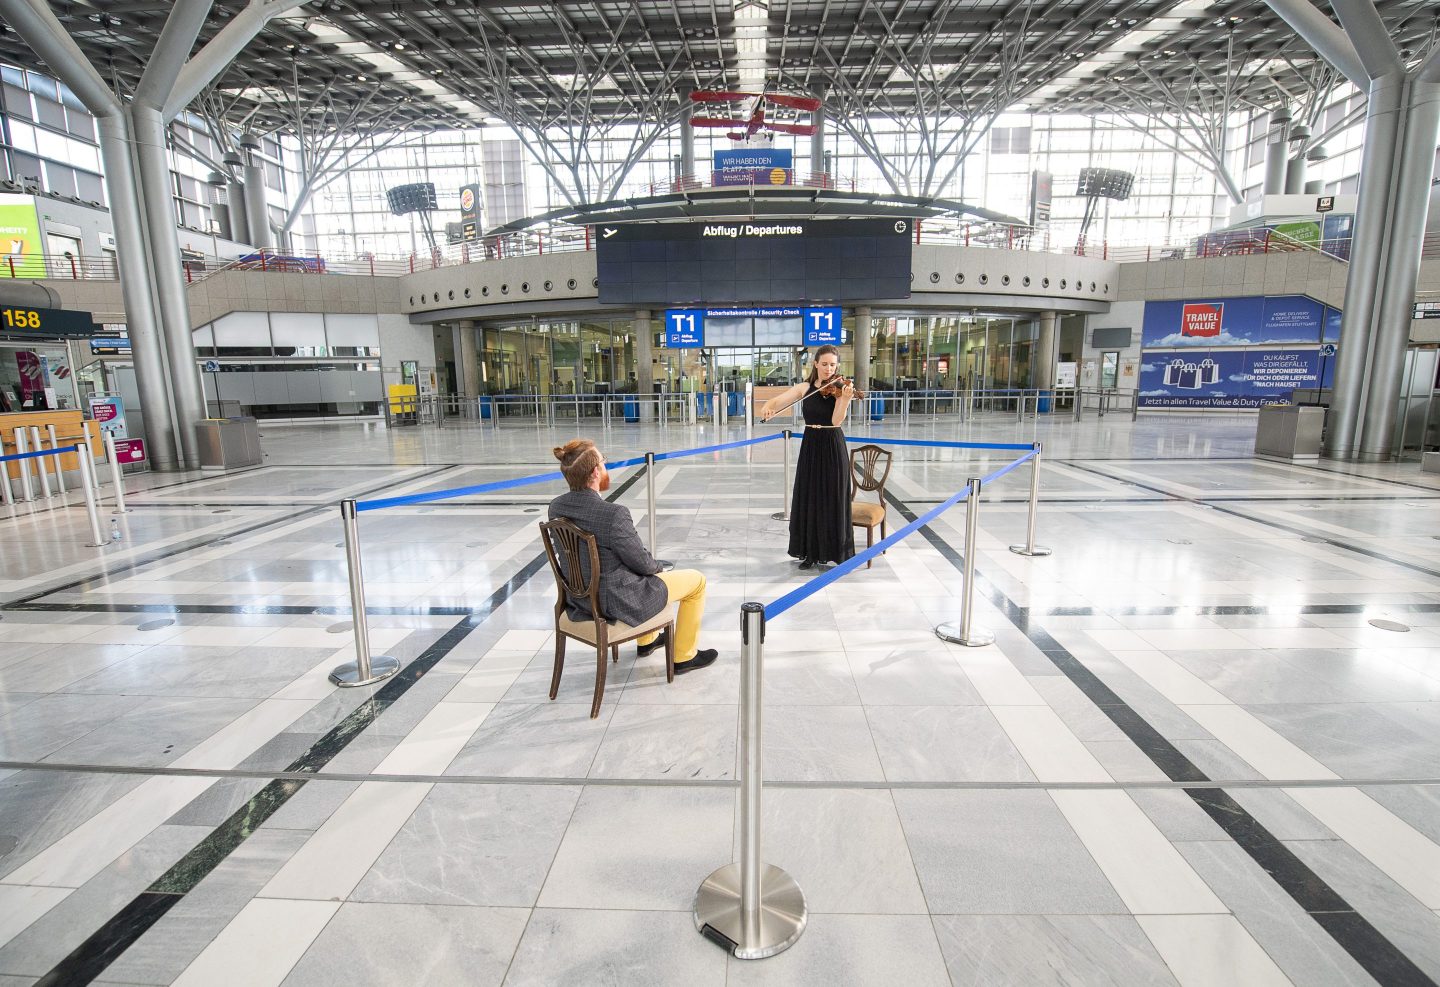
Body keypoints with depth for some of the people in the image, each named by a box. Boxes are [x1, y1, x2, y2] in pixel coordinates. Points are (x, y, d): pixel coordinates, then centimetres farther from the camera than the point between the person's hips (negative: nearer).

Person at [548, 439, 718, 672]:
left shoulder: (556, 507, -8)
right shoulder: (613, 514, -32)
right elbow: (643, 563, -19)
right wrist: (655, 565, 5)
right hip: (618, 604, -8)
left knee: (651, 570, 35)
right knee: (696, 580, 11)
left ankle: (647, 640, 50)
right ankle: (684, 656, 25)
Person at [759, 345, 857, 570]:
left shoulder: (840, 388, -5)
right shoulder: (805, 388, 4)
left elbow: (836, 420, -20)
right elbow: (778, 400, -4)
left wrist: (845, 398, -36)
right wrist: (767, 406, -27)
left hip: (833, 449, -3)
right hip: (810, 448, 3)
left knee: (832, 501, 1)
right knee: (809, 500, 8)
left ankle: (835, 552, 14)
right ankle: (811, 552, 21)